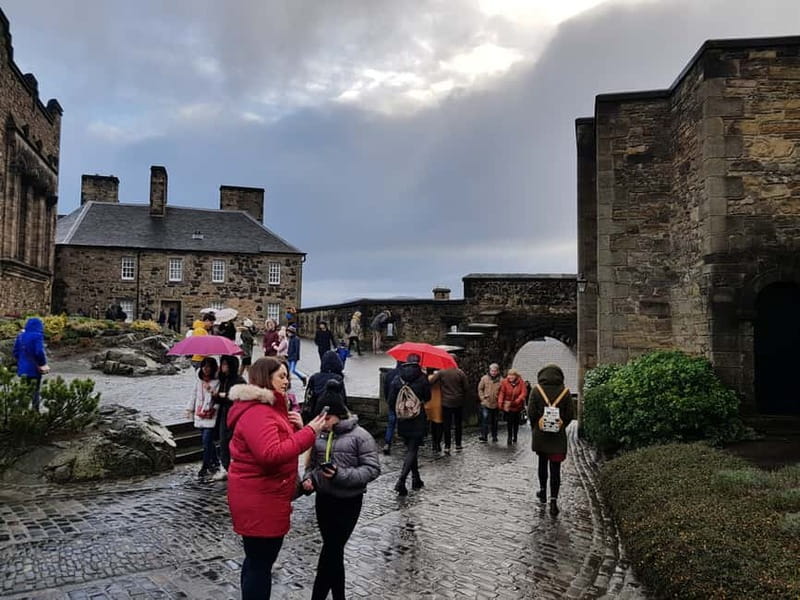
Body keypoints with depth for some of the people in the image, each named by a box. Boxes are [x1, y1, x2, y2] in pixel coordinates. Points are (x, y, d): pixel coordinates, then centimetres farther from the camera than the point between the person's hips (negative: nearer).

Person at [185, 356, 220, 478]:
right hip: (200, 414, 6)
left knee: (206, 441, -8)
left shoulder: (217, 382, -10)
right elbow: (194, 394, 16)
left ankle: (205, 466, 1)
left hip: (211, 415, -6)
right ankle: (214, 461, 26)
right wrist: (190, 408, 16)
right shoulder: (199, 381, 8)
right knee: (207, 440, 12)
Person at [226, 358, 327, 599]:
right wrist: (308, 432, -28)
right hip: (259, 500, -11)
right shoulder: (257, 412, -21)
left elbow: (281, 442, 17)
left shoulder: (268, 407, 13)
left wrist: (295, 426, -3)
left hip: (261, 497, 11)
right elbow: (271, 454, -33)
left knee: (257, 560, 22)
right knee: (260, 563, 0)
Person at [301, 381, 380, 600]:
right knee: (333, 551, 14)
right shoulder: (320, 434, 3)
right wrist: (308, 479, -5)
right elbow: (313, 463, 16)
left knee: (331, 551, -2)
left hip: (348, 503, -5)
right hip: (323, 499, 5)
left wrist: (341, 475, -24)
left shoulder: (360, 436, -12)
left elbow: (373, 469, -14)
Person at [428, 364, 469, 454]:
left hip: (446, 403, -1)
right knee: (458, 424, 14)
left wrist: (433, 375, 10)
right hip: (458, 403, 1)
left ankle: (447, 446, 0)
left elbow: (430, 380, -11)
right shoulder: (460, 373, -6)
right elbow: (466, 388, -4)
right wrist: (463, 398, 12)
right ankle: (458, 444, 21)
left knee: (447, 425, 3)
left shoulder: (441, 372, -8)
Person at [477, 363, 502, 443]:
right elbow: (480, 388, 7)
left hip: (496, 404, 1)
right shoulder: (484, 378, -2)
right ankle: (484, 435, -11)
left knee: (494, 421, 13)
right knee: (485, 419, -12)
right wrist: (482, 397, -2)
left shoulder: (501, 380, -3)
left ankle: (494, 436, 24)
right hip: (485, 403, -1)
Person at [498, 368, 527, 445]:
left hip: (517, 406, 1)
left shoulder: (521, 382, -9)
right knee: (509, 421, -5)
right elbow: (501, 392, -12)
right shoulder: (504, 382, -10)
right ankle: (510, 437, 8)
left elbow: (523, 393, -12)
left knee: (516, 421, 13)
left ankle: (515, 437, 29)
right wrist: (500, 403, -23)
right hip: (507, 406, -1)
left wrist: (516, 401, -22)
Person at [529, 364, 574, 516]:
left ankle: (543, 491, 33)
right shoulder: (565, 392, -4)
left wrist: (535, 427, 8)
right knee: (555, 468, 2)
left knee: (542, 463, 20)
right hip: (558, 436, -1)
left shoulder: (536, 390, -6)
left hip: (540, 434, 1)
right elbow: (570, 414, -2)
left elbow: (532, 412, -6)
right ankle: (553, 500, -4)